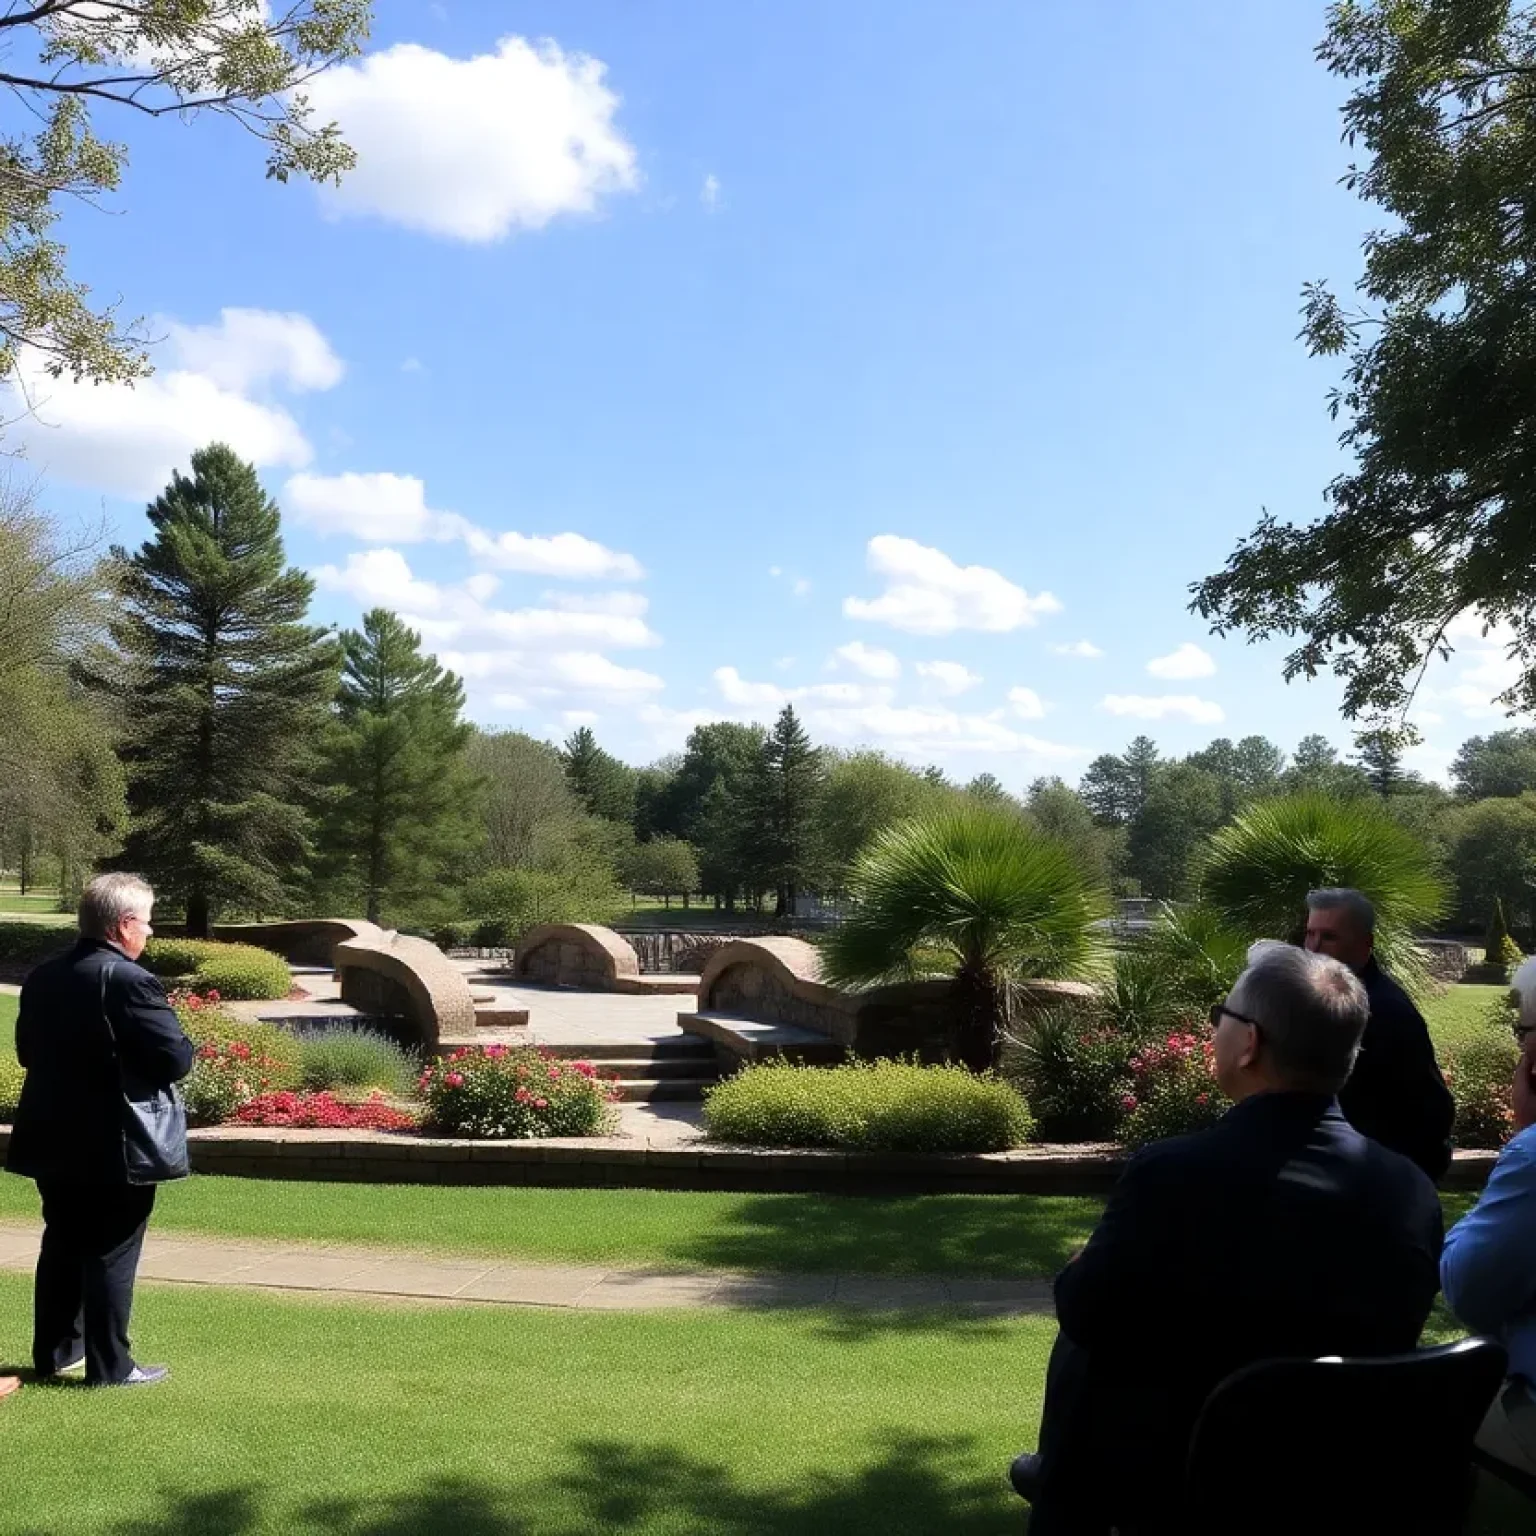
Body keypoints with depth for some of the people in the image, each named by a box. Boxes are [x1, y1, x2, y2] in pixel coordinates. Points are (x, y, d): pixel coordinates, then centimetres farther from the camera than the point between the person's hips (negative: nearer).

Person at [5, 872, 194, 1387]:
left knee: (62, 1245, 19)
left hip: (53, 1138, 7)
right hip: (113, 1144, -7)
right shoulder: (131, 982, -20)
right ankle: (110, 1366, 10)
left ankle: (54, 1351, 31)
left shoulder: (43, 976, 4)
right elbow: (174, 1060, -22)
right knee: (111, 1254, 3)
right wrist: (188, 1048, -1)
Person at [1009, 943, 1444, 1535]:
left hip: (1177, 1477, -4)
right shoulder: (1411, 1189, -14)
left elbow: (1084, 1314, -12)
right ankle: (1056, 1473, 45)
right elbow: (1383, 1336, 2)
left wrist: (1079, 1269, 11)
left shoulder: (1173, 1172, -27)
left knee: (1083, 1347, 22)